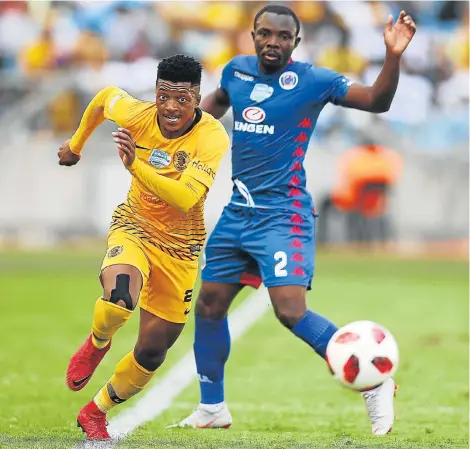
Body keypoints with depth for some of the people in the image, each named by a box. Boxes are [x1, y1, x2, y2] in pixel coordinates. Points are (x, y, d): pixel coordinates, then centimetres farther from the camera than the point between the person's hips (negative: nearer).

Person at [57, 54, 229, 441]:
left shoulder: (213, 140, -24)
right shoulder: (138, 115, -15)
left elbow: (185, 199, -37)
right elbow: (105, 97, 10)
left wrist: (136, 165, -48)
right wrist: (76, 145, 23)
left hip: (181, 249, 0)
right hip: (134, 230, 0)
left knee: (151, 354, 6)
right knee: (118, 300, -34)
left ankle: (96, 412, 32)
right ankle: (97, 344, 3)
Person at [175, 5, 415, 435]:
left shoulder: (311, 80, -10)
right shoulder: (237, 70, 7)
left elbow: (376, 101, -17)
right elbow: (217, 98, 30)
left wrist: (393, 56, -32)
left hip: (282, 214, -7)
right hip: (238, 212, 7)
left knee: (291, 312, -19)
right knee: (209, 305, 11)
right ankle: (212, 409, 27)